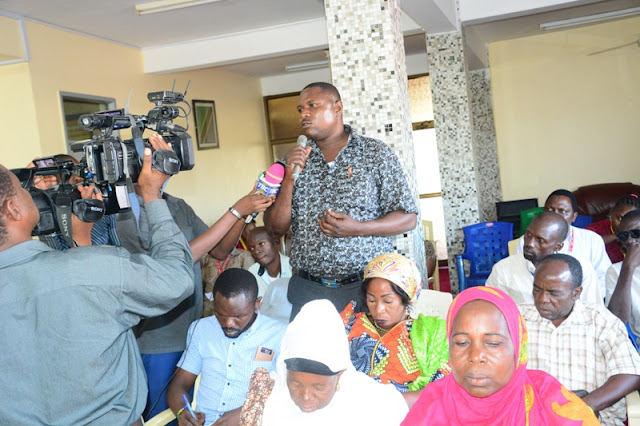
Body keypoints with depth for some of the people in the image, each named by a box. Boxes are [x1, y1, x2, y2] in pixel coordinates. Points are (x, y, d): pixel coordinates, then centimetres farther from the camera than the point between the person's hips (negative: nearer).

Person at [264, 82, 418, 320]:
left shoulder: (376, 154, 0)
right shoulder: (294, 161, 8)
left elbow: (409, 218, -1)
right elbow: (276, 228, 5)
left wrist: (358, 228, -16)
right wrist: (289, 179, -9)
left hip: (366, 289, -2)